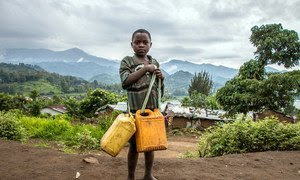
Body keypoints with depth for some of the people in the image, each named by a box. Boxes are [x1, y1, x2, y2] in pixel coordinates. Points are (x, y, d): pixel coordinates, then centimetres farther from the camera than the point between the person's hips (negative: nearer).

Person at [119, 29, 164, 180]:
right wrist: (145, 69, -17)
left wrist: (161, 78, -6)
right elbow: (125, 82, -18)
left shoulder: (155, 63, 10)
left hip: (153, 110, 4)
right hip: (135, 111, -4)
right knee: (134, 145, 6)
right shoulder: (127, 61, -2)